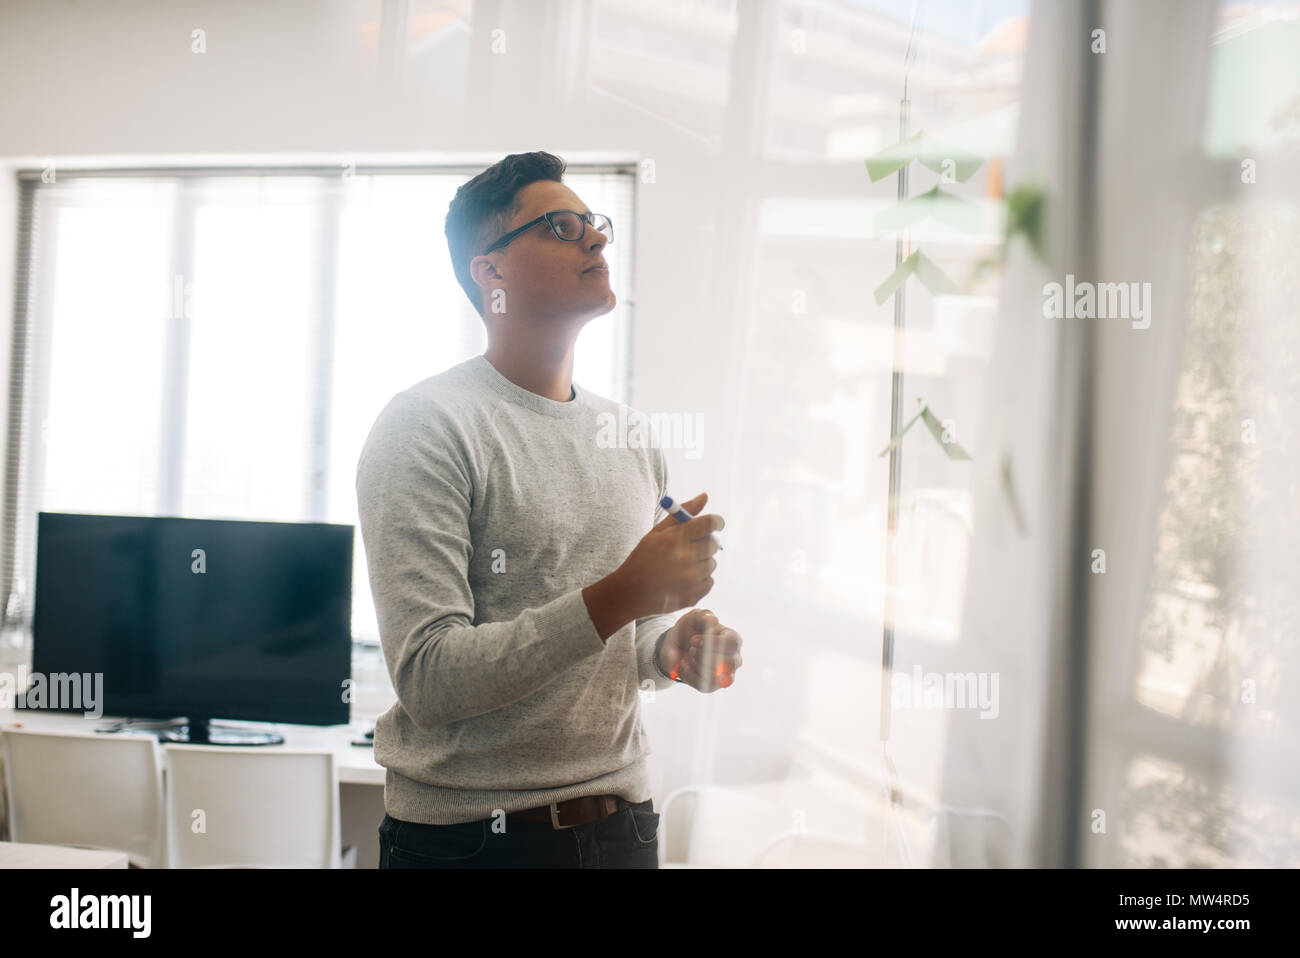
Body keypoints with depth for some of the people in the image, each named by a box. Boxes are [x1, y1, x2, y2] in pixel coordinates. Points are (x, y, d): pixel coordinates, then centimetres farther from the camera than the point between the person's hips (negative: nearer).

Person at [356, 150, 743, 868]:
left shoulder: (634, 438, 9)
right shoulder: (427, 424, -13)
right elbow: (427, 675, -21)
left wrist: (670, 650, -5)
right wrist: (619, 596, -28)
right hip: (466, 834, -5)